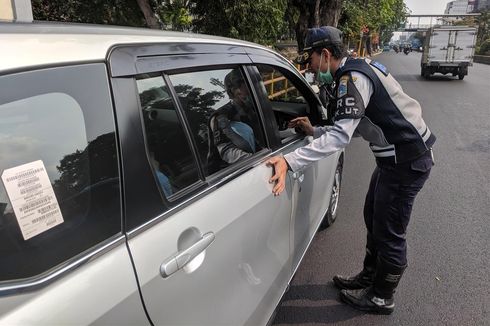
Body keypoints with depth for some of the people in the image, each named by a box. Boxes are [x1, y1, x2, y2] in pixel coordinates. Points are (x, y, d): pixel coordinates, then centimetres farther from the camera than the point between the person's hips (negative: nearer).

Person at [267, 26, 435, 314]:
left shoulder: (353, 76, -21)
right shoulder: (356, 70, 10)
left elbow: (341, 135, -32)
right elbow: (350, 128, 12)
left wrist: (289, 161, -37)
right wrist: (314, 131, 7)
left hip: (407, 160, -10)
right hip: (396, 156, 10)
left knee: (390, 232, 4)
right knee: (374, 219, 20)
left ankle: (381, 298, 24)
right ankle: (369, 278, 38)